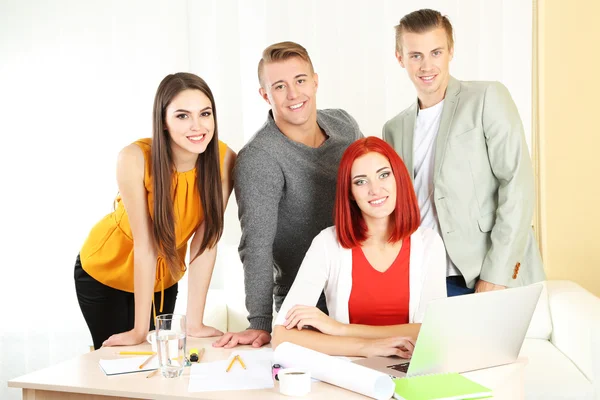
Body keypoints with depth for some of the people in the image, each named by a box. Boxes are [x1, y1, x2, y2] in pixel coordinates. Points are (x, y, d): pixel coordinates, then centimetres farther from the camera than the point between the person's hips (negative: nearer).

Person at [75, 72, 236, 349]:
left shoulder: (224, 159, -24)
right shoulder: (135, 159, -31)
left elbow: (206, 241, -20)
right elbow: (144, 245, -27)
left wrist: (194, 322, -20)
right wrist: (140, 330, -22)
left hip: (164, 277, 3)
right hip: (104, 272, -2)